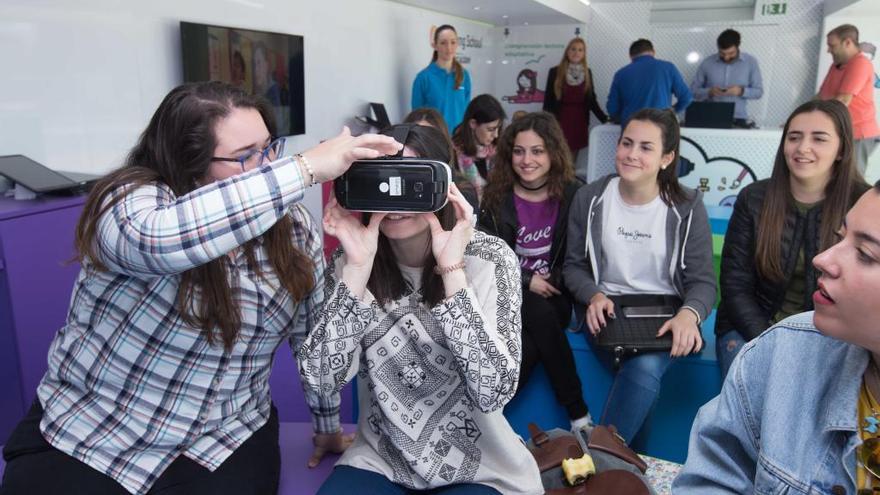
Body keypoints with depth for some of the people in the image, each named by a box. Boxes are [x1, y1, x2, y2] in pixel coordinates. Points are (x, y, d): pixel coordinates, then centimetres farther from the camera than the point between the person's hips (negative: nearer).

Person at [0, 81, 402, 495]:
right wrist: (307, 167, -40)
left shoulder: (293, 227, -5)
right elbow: (162, 239, -42)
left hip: (225, 441, 2)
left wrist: (329, 427, 12)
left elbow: (317, 336, 4)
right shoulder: (130, 200, -17)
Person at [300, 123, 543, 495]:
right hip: (379, 460, 1)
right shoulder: (350, 261, -6)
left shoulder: (488, 258, -13)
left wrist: (451, 270, -26)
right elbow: (321, 380, -15)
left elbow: (493, 393, -22)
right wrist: (358, 269, -22)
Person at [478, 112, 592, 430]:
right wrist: (527, 281, -11)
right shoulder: (496, 195, -1)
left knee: (527, 350, -30)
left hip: (555, 294, 1)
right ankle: (578, 414, -21)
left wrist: (553, 280, -11)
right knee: (540, 314, -33)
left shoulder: (573, 194, -1)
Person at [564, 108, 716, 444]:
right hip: (607, 310, 0)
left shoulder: (687, 207, -3)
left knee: (646, 365, -31)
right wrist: (594, 296, -17)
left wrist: (689, 314, -26)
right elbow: (574, 265, 5)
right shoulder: (589, 199, 0)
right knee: (644, 366, -31)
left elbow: (702, 280, -3)